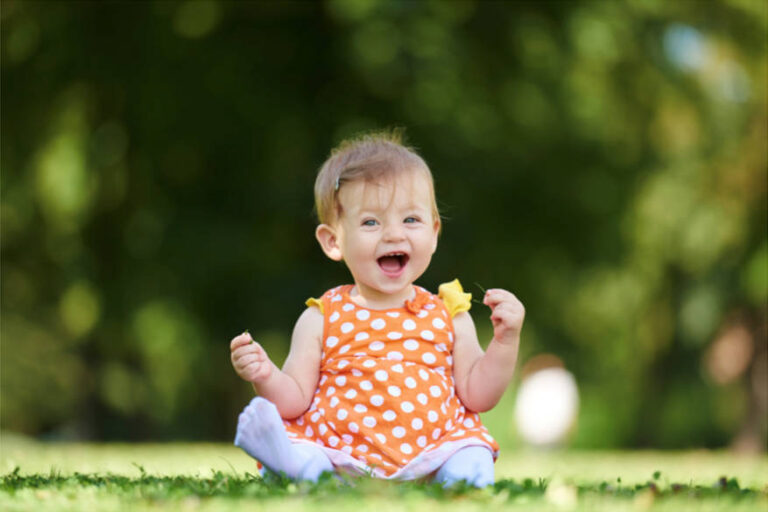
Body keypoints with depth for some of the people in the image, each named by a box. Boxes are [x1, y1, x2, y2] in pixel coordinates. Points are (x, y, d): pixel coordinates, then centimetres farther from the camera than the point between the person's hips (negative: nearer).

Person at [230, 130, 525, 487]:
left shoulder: (448, 316, 14)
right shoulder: (322, 320, 9)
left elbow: (476, 396, 13)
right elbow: (296, 400, 8)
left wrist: (506, 340, 2)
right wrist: (266, 377, -12)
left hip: (426, 460, 0)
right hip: (339, 455, 0)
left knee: (469, 465, -33)